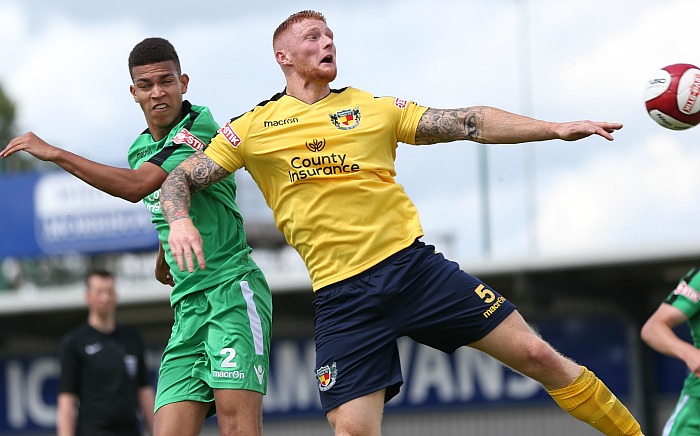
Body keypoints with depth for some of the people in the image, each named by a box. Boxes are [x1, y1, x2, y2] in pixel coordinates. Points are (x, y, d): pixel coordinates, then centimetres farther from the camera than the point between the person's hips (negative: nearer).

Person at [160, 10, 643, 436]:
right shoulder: (253, 127, 7)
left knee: (537, 355, -1)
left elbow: (467, 123, 8)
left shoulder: (375, 108, 10)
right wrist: (180, 221, -14)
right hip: (341, 294, -1)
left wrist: (555, 128, -1)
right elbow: (179, 179, 10)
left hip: (413, 263, 1)